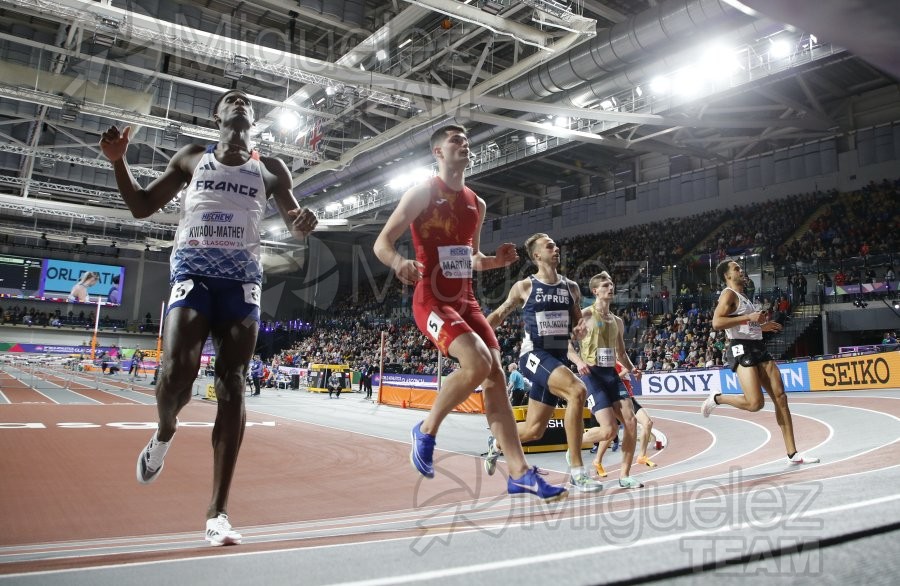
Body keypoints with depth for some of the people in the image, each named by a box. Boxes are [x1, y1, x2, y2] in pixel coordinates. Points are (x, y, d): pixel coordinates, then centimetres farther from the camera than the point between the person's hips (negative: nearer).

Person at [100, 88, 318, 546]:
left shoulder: (271, 169, 16)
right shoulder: (190, 157, 16)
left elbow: (295, 229, 13)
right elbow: (142, 207, 18)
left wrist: (304, 223, -12)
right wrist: (118, 161, 2)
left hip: (242, 277, 1)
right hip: (192, 271, 0)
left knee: (232, 386, -8)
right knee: (177, 371, -20)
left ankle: (217, 512, -5)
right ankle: (165, 432, 18)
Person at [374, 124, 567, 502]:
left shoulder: (476, 204, 16)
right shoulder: (422, 194, -4)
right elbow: (382, 243, -7)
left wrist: (497, 261, 4)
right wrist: (399, 262, -30)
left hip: (465, 300, 7)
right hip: (432, 301, -7)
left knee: (496, 376, -1)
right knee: (478, 363, -26)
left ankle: (520, 473, 4)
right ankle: (426, 431, -1)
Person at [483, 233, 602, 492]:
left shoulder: (571, 287, 11)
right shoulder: (524, 287, 0)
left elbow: (579, 322, 19)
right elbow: (499, 315, 10)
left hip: (558, 359, 5)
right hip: (534, 355, -5)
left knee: (534, 430, 9)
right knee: (577, 390, -31)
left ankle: (497, 444, 42)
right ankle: (576, 469, -23)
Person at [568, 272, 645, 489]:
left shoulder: (617, 321, 16)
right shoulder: (585, 315, -4)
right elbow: (566, 344, -7)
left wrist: (631, 368, 7)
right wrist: (579, 362, -24)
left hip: (612, 373, 7)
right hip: (592, 374, -6)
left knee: (631, 422, -6)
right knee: (610, 430, -15)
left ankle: (624, 475, 7)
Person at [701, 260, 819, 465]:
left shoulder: (742, 297, 23)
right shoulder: (728, 294, -6)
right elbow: (717, 322, -21)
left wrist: (762, 326, 22)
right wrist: (748, 317, -20)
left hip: (758, 348, 9)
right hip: (742, 349, -9)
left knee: (780, 397, 1)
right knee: (755, 403, -18)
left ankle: (792, 453, 5)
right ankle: (717, 398, 9)